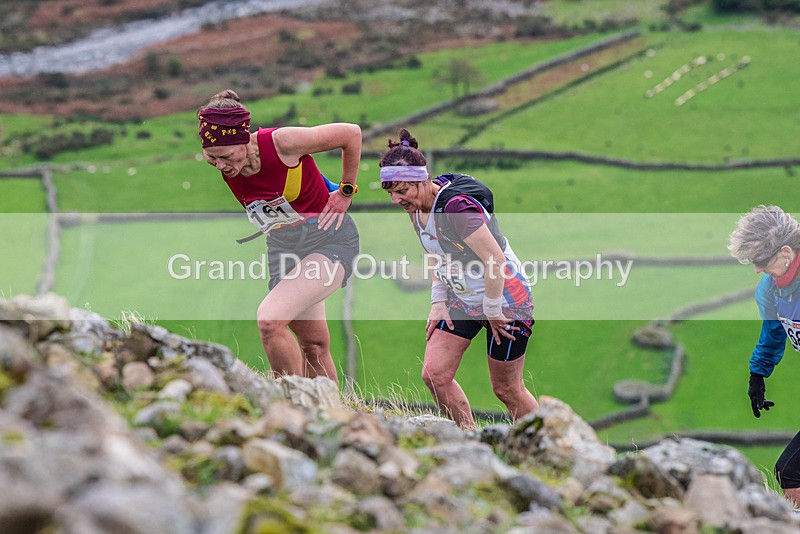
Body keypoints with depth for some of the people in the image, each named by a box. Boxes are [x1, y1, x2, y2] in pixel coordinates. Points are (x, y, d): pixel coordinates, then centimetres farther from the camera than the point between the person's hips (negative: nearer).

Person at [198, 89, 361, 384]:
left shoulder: (282, 142, -26)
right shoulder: (217, 158, -12)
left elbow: (351, 133, -13)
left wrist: (345, 193, -5)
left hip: (329, 239, -6)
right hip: (281, 246, 6)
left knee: (270, 319, -25)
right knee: (314, 347, 11)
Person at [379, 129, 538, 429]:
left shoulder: (455, 205, -30)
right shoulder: (416, 205, -3)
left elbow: (495, 259, -30)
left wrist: (492, 312, -20)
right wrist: (438, 301, 6)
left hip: (504, 300, -8)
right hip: (462, 300, 8)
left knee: (506, 390, 1)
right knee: (434, 375, -3)